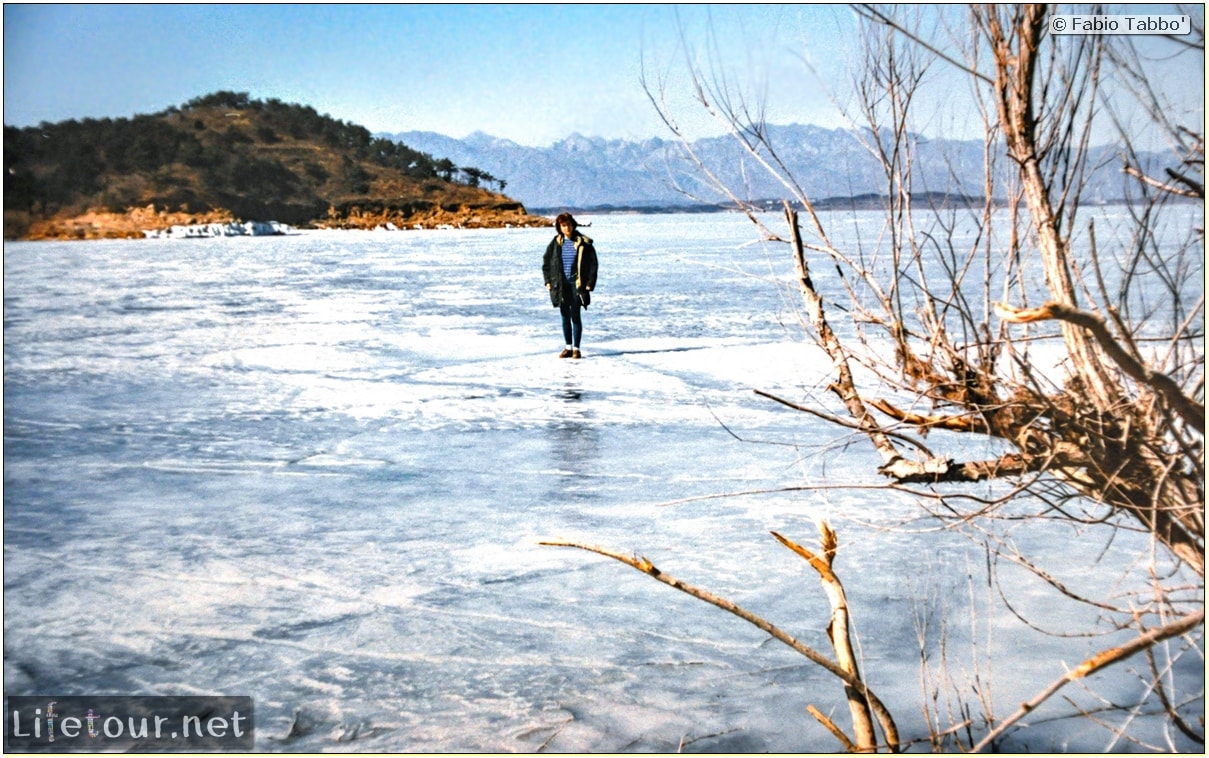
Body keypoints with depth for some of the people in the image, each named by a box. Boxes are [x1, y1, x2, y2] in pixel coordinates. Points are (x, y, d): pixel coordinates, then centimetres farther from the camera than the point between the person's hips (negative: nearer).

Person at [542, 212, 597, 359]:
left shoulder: (583, 243, -3)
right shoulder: (555, 243, 5)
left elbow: (593, 263, -1)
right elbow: (546, 262, 13)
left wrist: (590, 283, -8)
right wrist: (548, 281, 5)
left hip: (577, 284, -3)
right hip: (561, 285, 3)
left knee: (575, 316, -4)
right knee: (565, 316, 9)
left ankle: (576, 348, 2)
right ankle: (568, 347, 17)